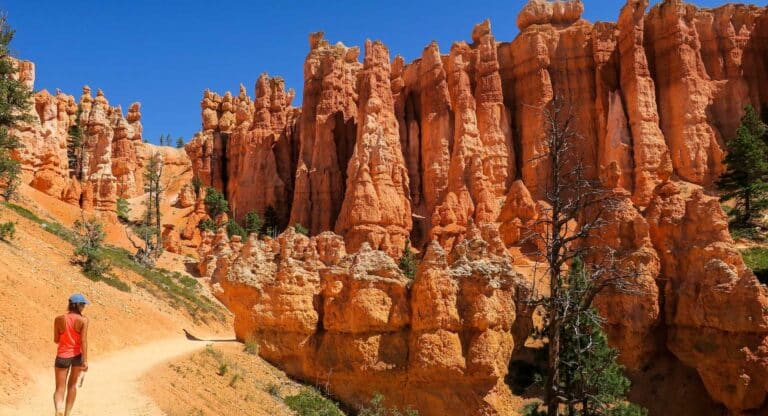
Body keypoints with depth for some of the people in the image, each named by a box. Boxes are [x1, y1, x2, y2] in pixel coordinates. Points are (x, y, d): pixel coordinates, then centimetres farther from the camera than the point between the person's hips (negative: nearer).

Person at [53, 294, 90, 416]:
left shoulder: (59, 319, -5)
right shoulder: (83, 320, -11)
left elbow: (56, 340, 3)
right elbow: (83, 341, -15)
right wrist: (85, 360, -14)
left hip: (62, 356, 0)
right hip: (78, 355, 0)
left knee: (59, 389, 5)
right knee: (72, 384, 21)